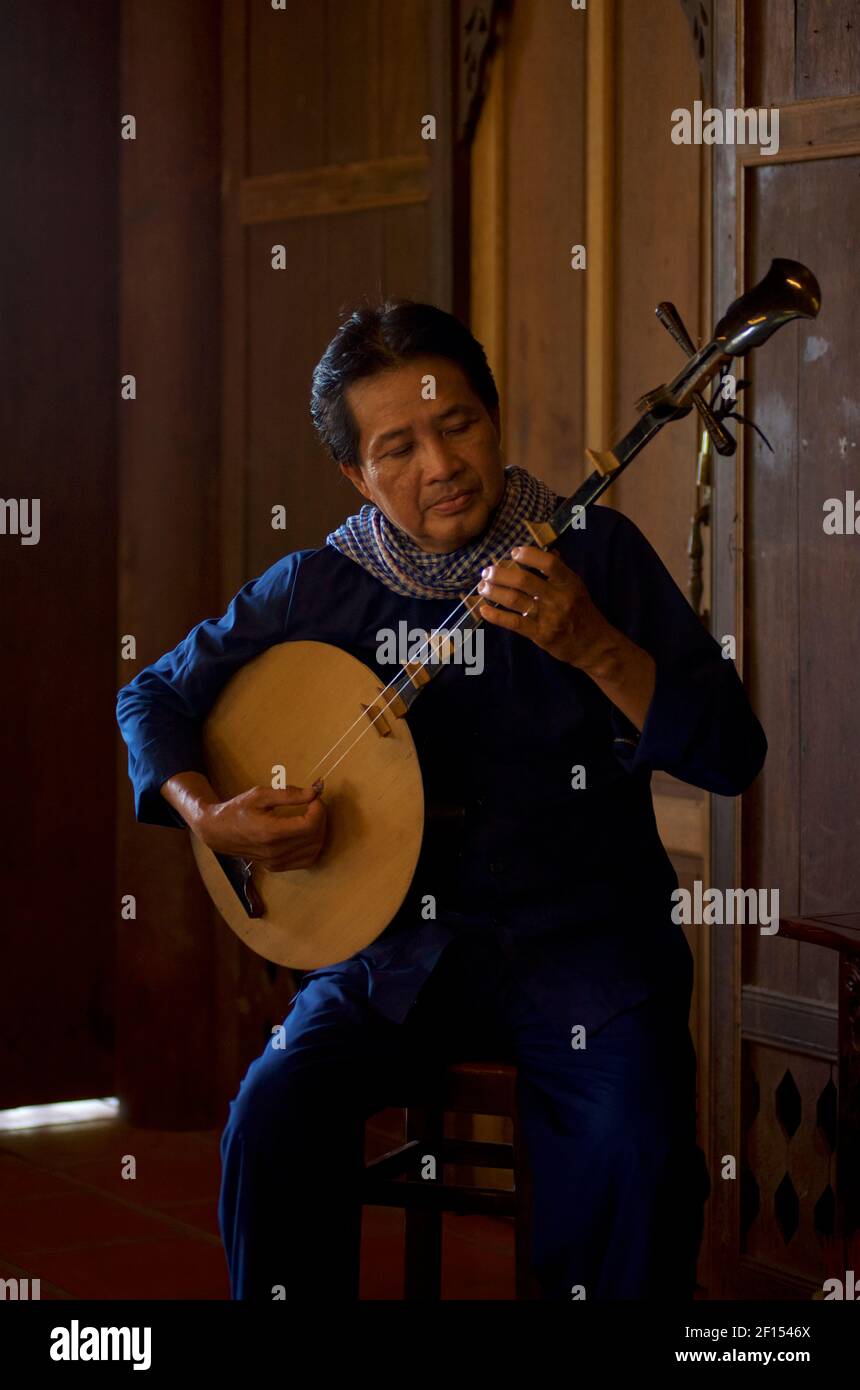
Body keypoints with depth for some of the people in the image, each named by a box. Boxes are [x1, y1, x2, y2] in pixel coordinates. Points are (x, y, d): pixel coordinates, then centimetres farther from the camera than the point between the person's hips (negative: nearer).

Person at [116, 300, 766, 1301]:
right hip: (397, 940, 2)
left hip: (584, 930, -2)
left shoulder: (595, 552, -4)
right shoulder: (318, 587, 2)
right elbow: (154, 694, 14)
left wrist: (593, 645, -25)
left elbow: (733, 757, -10)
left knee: (635, 1157, -28)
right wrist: (209, 816, -5)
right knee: (274, 1121, -24)